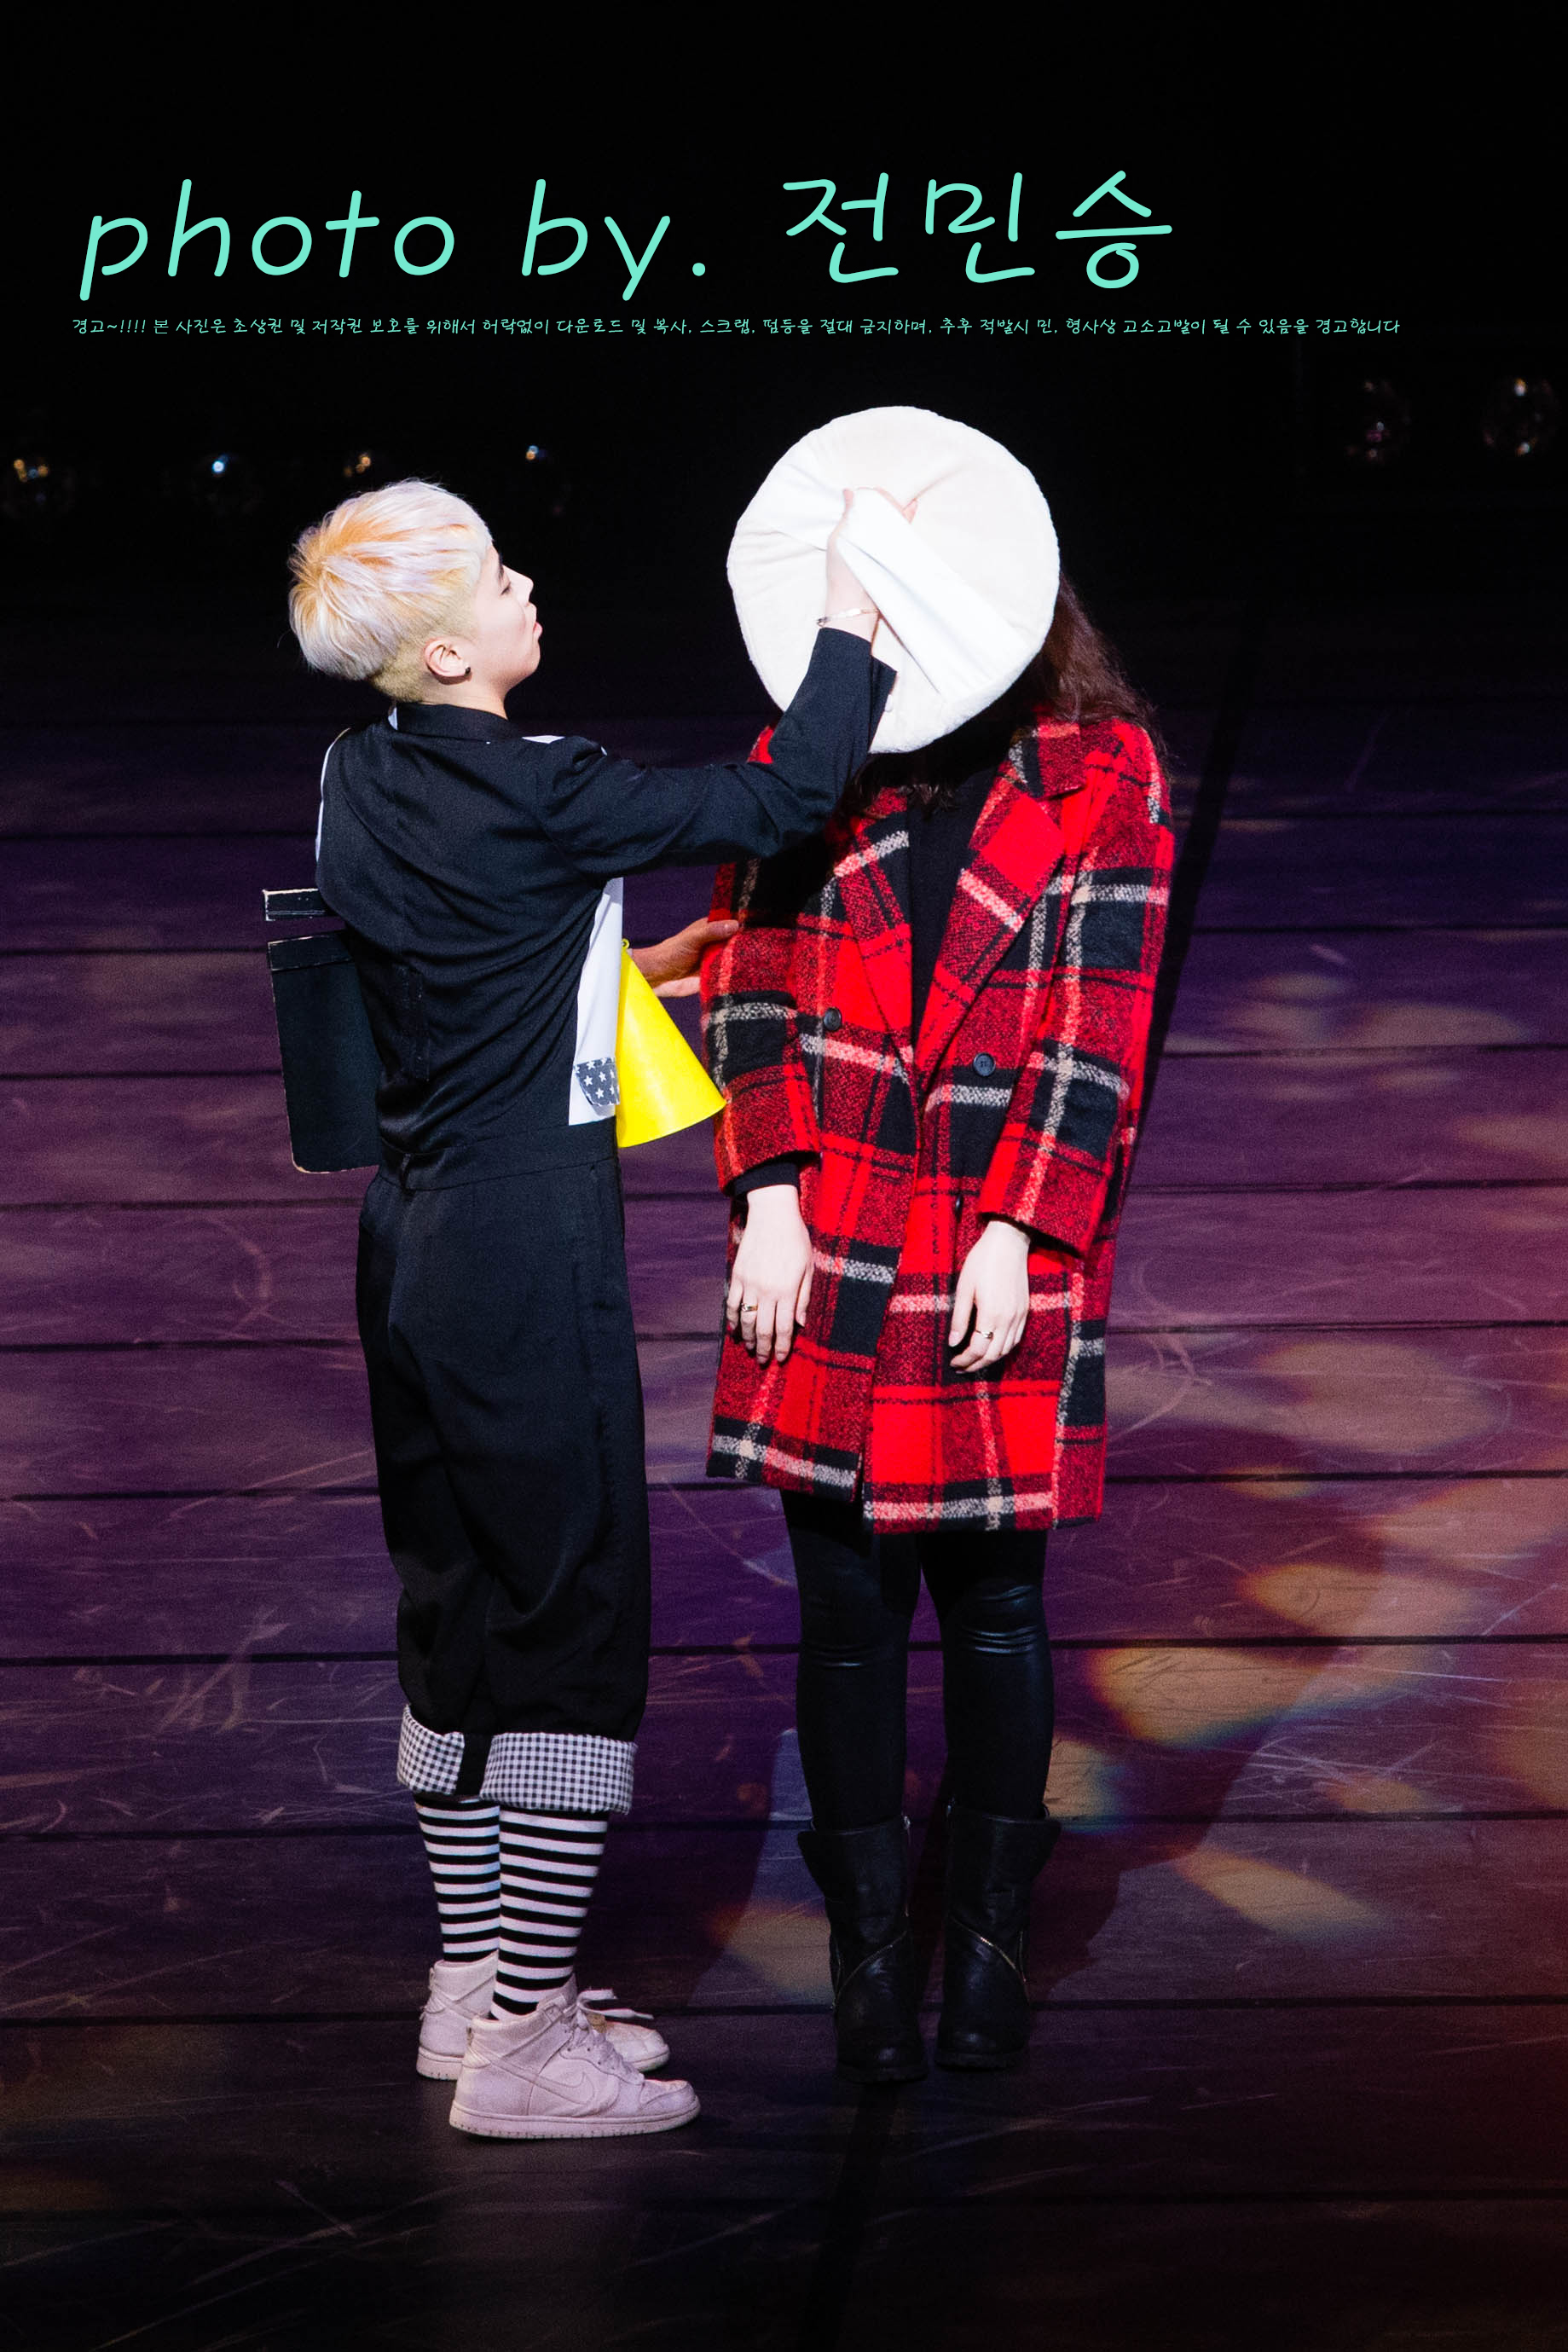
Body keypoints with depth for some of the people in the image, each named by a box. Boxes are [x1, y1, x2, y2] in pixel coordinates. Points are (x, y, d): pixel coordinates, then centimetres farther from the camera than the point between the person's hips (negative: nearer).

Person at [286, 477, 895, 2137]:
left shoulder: (365, 783, 6)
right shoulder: (526, 799, -20)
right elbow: (782, 802, -15)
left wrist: (617, 966, 24)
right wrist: (853, 620, -5)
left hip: (419, 1249, 9)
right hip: (529, 1265, -9)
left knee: (458, 1616, 17)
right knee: (575, 1624, -1)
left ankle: (474, 1985, 28)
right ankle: (523, 2045, 4)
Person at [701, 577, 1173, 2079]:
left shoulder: (1103, 774, 1)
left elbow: (1095, 1024, -3)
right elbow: (752, 983, 4)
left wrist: (1016, 1234, -10)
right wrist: (769, 1196, -7)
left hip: (1006, 1250, -1)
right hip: (829, 1241, 1)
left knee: (992, 1603, 6)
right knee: (848, 1606, 4)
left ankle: (989, 1940, 21)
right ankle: (869, 1955, 15)